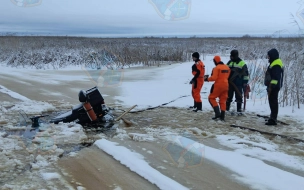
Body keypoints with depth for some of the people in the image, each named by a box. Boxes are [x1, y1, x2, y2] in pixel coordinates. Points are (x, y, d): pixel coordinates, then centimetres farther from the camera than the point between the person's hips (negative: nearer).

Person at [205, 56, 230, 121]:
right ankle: (222, 116, 10)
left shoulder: (217, 68, -14)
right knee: (223, 100, 12)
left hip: (218, 85, -7)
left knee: (211, 98, 7)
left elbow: (214, 77, -19)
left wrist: (207, 79, -5)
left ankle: (217, 113, -5)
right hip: (225, 85, 7)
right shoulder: (227, 67, 9)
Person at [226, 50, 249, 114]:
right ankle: (226, 109, 19)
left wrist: (245, 82, -9)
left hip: (238, 84, -5)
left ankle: (239, 110, 5)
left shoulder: (242, 63, -5)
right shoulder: (229, 62, 11)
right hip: (230, 83, 5)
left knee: (239, 97, -1)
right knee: (228, 96, 10)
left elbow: (246, 74, -5)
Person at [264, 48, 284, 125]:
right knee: (272, 101, 18)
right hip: (273, 86, 11)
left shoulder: (276, 65, -17)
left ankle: (273, 119, -11)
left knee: (273, 102, -11)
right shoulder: (274, 63, 17)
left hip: (274, 87, -11)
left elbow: (275, 77, -24)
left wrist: (271, 86, -25)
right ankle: (273, 117, 28)